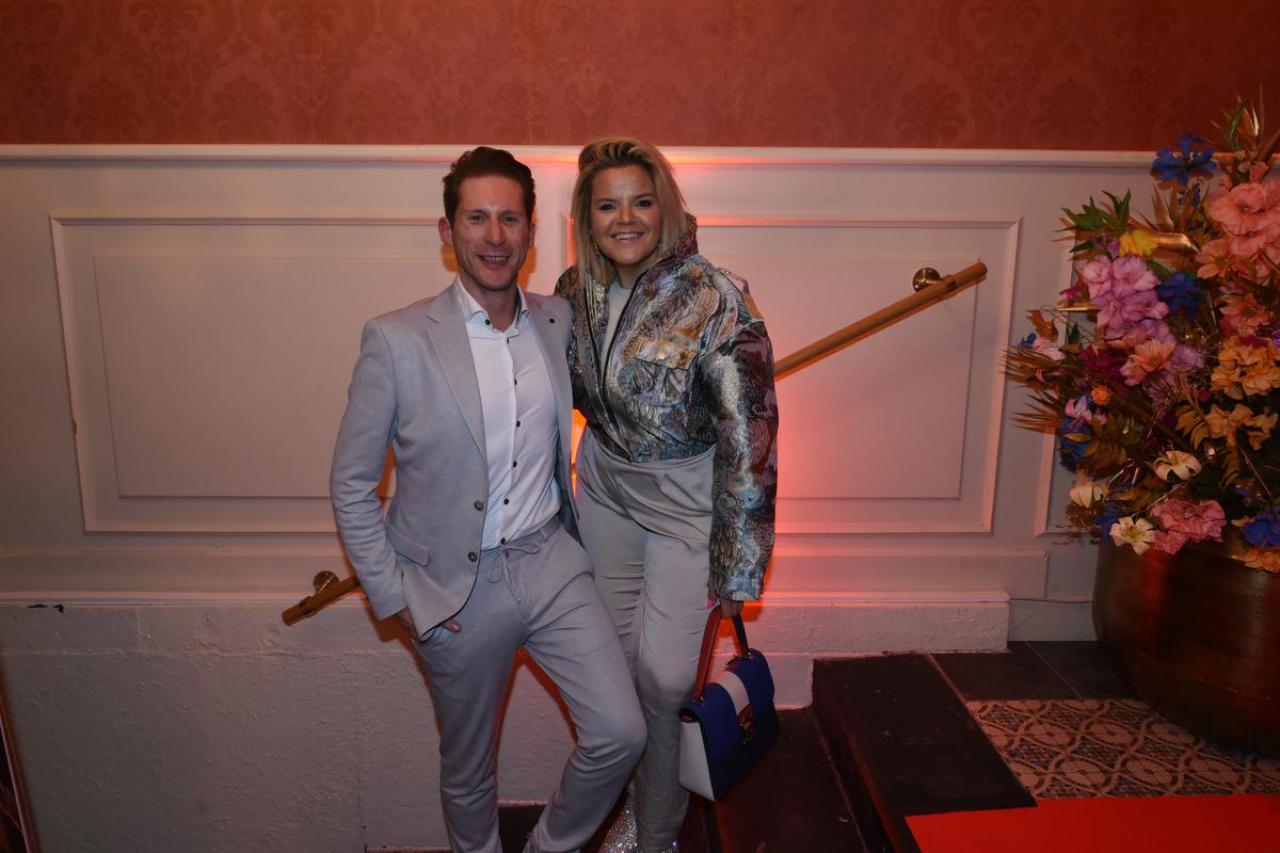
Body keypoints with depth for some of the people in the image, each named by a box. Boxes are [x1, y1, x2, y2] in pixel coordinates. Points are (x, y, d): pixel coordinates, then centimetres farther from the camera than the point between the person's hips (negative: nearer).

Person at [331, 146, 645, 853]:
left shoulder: (559, 321, -1)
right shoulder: (397, 340, -14)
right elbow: (351, 483, -7)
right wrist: (392, 596, -7)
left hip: (550, 561, 3)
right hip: (458, 588, -3)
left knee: (621, 733, 2)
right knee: (469, 769, 16)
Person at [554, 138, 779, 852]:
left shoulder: (716, 298, -23)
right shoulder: (576, 290, -6)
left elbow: (749, 435, -21)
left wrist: (737, 565, -19)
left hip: (686, 498, -5)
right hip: (606, 486, 5)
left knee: (663, 674, -4)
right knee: (617, 660, 15)